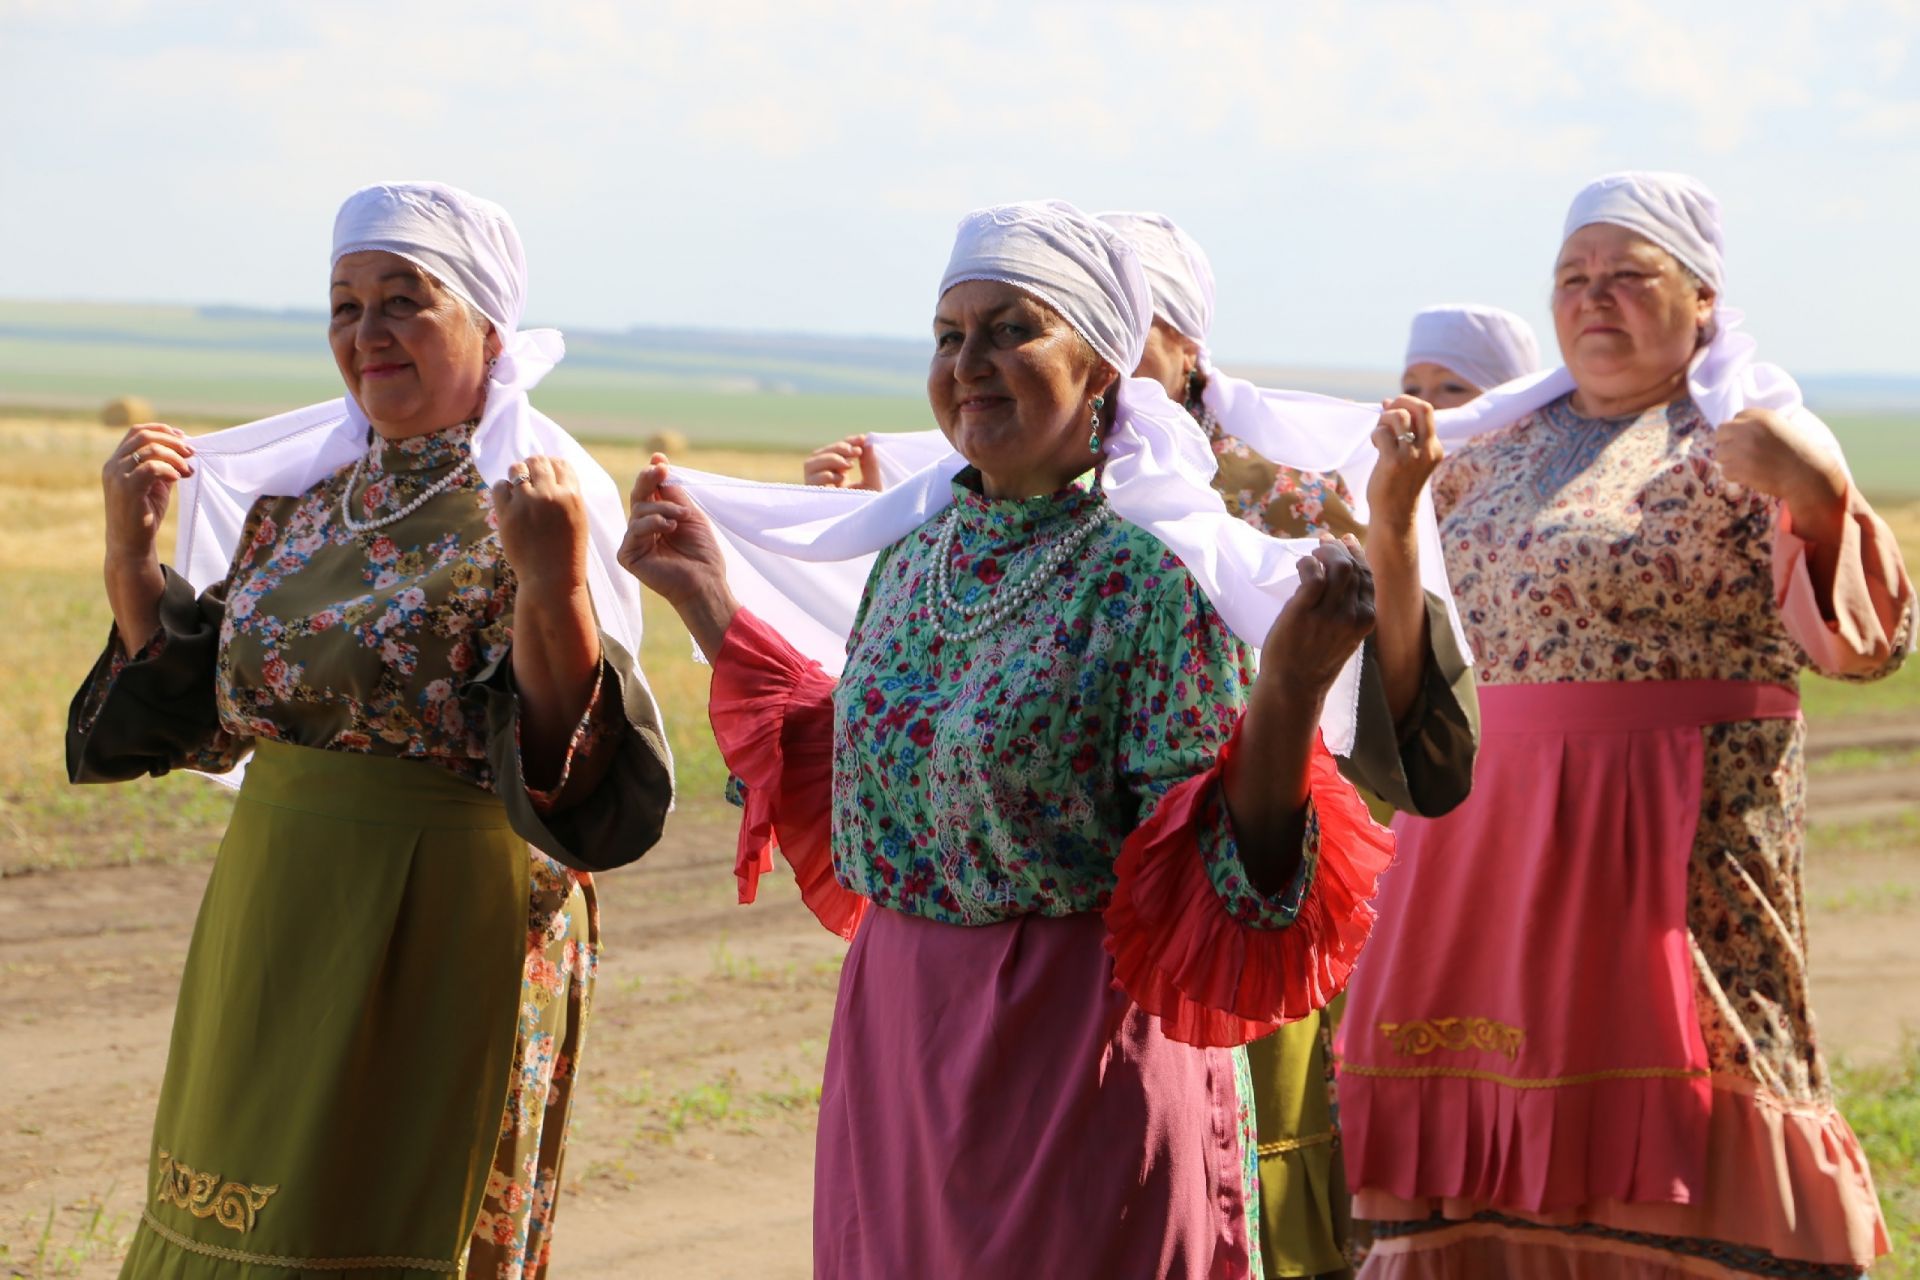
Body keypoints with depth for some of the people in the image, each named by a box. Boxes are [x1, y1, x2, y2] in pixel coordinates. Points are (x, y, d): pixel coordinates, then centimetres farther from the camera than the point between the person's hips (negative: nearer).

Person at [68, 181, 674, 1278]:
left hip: (438, 941, -7)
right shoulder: (299, 498, 8)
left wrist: (554, 587, -38)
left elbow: (567, 759, -23)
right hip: (274, 927, 7)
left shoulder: (529, 511, -12)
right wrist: (131, 550, 5)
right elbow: (197, 717, 15)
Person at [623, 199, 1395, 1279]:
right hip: (894, 1039, 6)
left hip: (1079, 1054, -6)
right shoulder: (915, 553, 5)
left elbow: (1216, 872, -17)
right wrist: (708, 601, 18)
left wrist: (1290, 689, -33)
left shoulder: (1151, 573, -14)